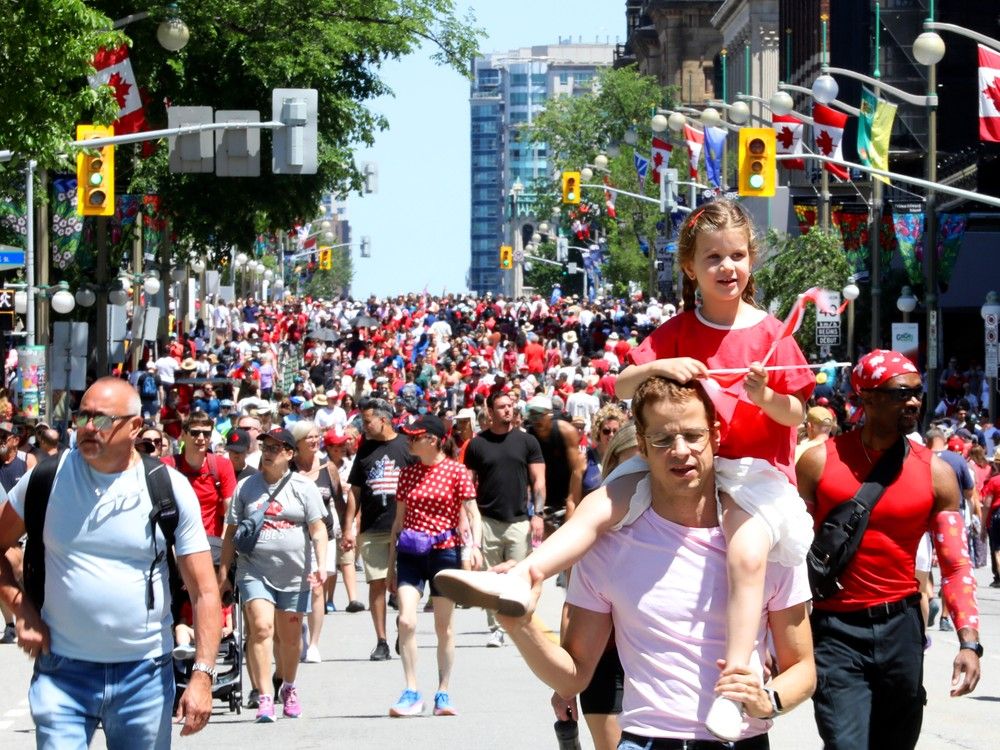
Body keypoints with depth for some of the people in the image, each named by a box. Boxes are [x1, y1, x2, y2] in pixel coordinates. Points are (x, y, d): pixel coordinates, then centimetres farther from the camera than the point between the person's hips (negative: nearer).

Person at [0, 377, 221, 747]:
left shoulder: (171, 489, -3)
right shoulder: (48, 477, 0)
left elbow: (204, 591, -3)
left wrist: (202, 676, -12)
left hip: (145, 674, 0)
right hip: (62, 671, 0)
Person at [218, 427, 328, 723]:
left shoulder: (303, 487, 2)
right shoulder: (246, 486, 7)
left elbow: (317, 529, -1)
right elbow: (231, 531, 10)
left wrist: (321, 564, -14)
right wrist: (224, 570, 6)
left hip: (294, 573, 0)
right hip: (255, 570, 0)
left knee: (289, 636, 10)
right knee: (261, 627, -17)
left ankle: (288, 689, 35)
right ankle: (264, 698, -19)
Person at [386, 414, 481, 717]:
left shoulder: (455, 471, -4)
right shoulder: (407, 473, 9)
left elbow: (473, 514, -5)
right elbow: (399, 519, 14)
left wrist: (475, 545, -23)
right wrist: (391, 563, 15)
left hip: (444, 552, -3)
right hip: (410, 553, 3)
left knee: (444, 627, 5)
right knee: (406, 620, -12)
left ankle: (443, 694, 15)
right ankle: (411, 693, -7)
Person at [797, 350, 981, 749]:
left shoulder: (935, 473, 0)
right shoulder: (820, 462, -4)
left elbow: (957, 566, -1)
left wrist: (969, 642, -14)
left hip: (901, 628, 3)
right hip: (836, 630, -3)